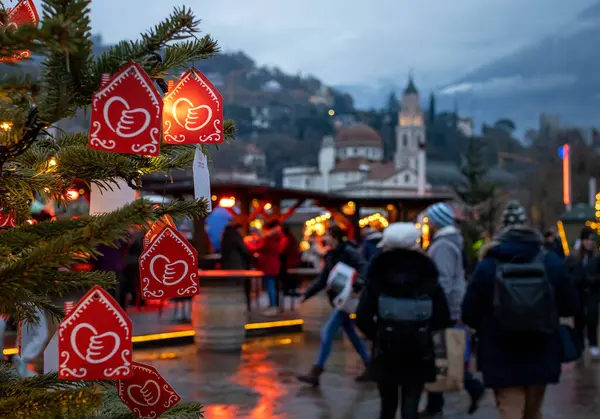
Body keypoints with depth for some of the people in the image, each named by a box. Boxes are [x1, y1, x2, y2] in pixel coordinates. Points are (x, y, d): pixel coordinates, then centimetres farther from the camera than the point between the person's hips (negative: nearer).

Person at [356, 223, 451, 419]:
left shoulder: (377, 277, -5)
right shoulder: (427, 277, -2)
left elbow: (363, 318, -10)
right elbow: (442, 318, -5)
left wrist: (378, 335, 7)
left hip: (386, 353, 0)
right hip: (419, 354, 0)